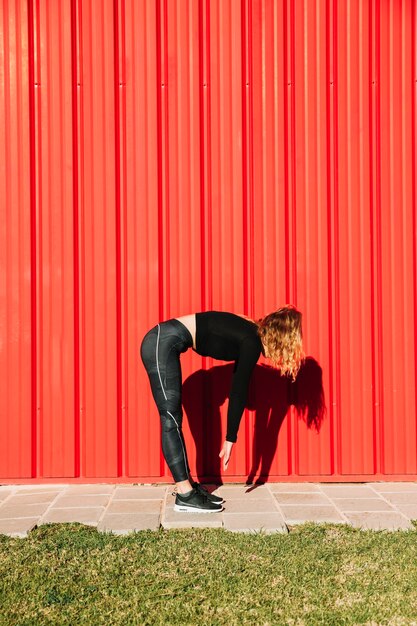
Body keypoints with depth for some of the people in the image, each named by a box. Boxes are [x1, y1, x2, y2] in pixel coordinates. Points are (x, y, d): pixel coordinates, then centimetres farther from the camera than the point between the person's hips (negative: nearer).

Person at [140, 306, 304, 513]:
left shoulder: (249, 336, 14)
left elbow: (237, 390, 20)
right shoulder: (252, 343, -11)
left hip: (161, 343, 10)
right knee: (171, 419, -7)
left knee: (173, 419, 10)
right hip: (162, 344, -10)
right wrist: (230, 440, -4)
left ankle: (188, 486, 15)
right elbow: (239, 393, -10)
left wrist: (230, 439, 23)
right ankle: (185, 496, -4)